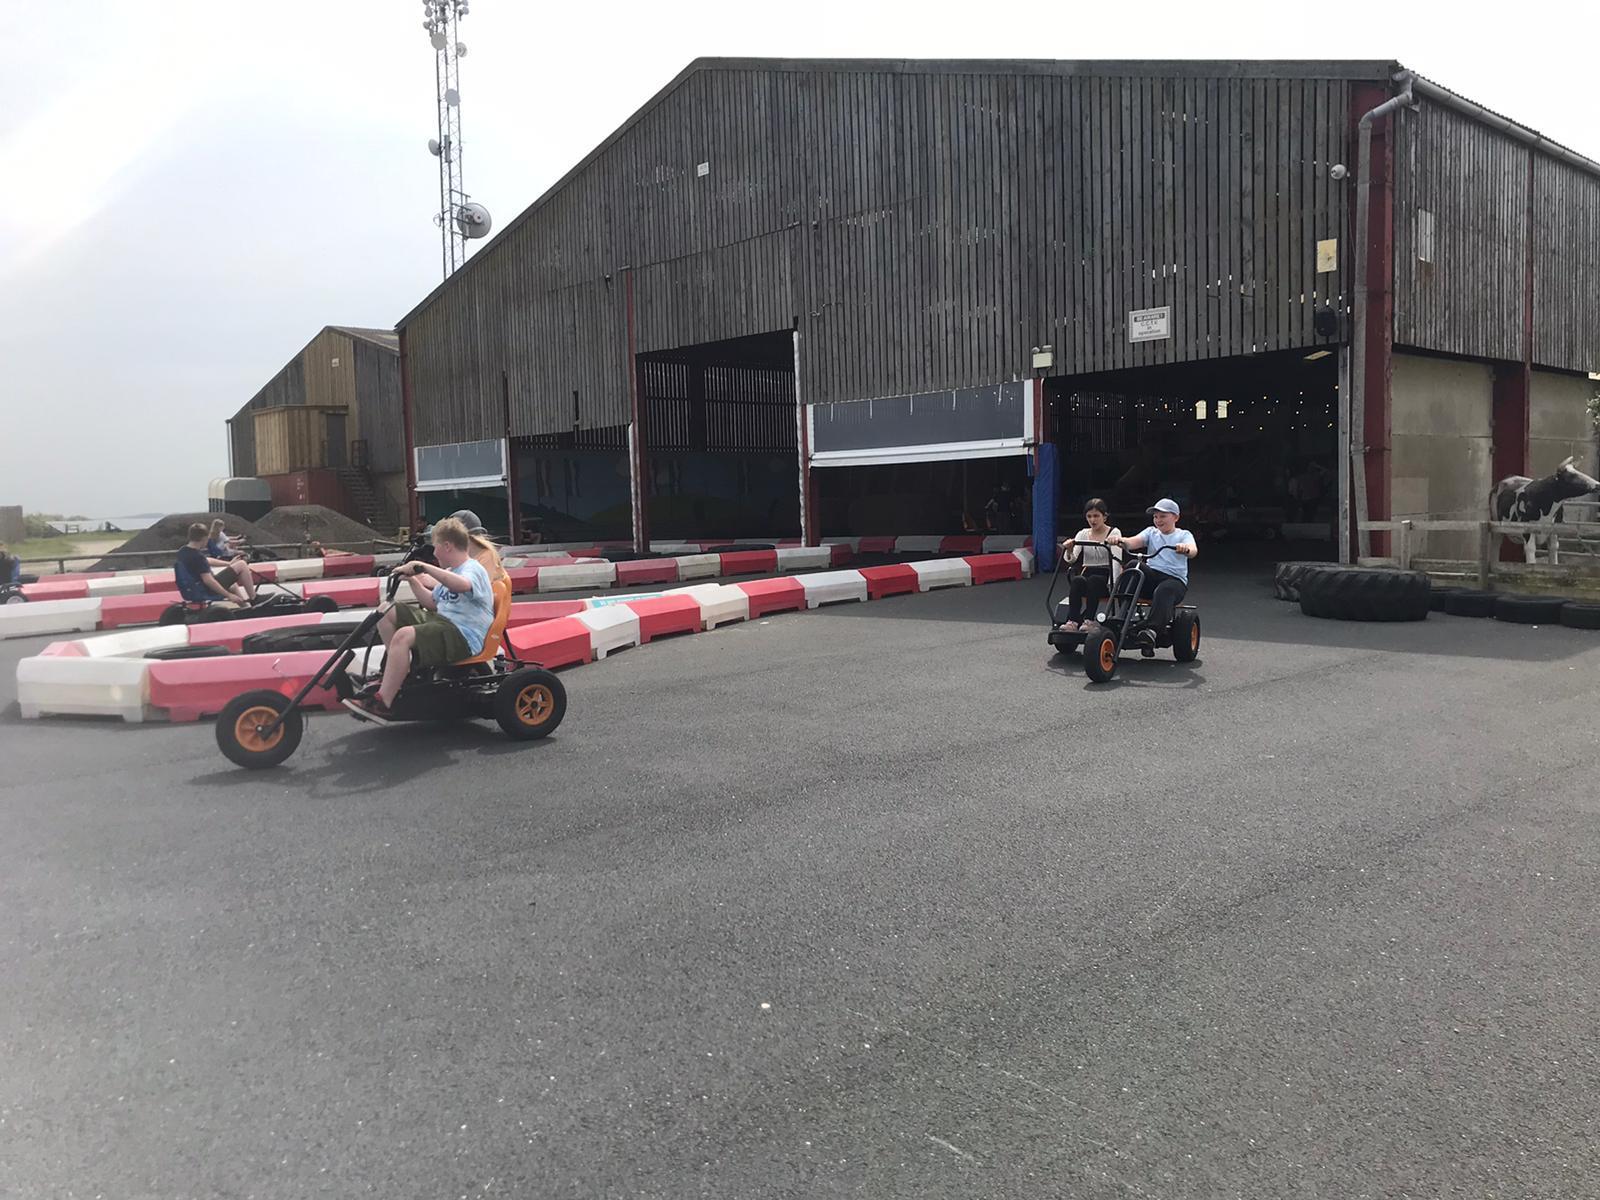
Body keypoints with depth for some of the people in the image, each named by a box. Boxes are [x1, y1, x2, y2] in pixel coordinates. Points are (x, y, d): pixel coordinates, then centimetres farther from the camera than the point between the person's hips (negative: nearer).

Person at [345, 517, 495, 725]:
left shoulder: (473, 570, -10)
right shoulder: (450, 573, 22)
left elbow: (462, 585, -36)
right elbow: (432, 603, 25)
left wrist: (423, 567, -34)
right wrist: (413, 579, 16)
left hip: (464, 636, -10)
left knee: (403, 636, -32)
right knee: (388, 613, 9)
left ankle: (382, 704, -29)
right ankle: (394, 674, 14)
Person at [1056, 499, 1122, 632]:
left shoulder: (1114, 533, 4)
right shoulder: (1083, 534, 13)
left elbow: (1116, 560, -10)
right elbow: (1072, 559, 0)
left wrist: (1113, 585, -23)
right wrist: (1069, 551, -26)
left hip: (1105, 578, -2)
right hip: (1086, 574, 2)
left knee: (1093, 580, -37)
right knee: (1077, 580, -33)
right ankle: (1072, 621, -43)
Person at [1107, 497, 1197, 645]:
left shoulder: (1183, 535, 10)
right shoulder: (1151, 532, 18)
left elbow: (1193, 550, -13)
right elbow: (1134, 542, -3)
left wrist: (1185, 548, -39)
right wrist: (1121, 540, -27)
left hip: (1175, 579, -3)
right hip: (1151, 574, 3)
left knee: (1163, 591, -38)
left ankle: (1152, 629, -49)